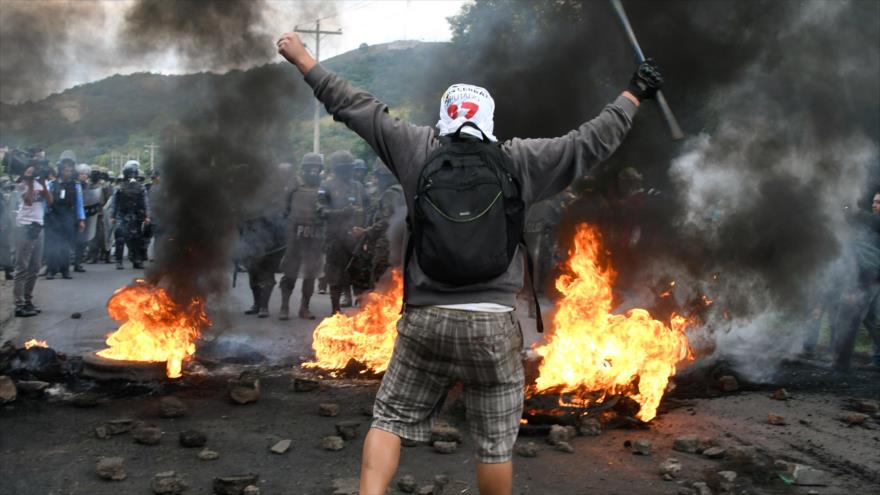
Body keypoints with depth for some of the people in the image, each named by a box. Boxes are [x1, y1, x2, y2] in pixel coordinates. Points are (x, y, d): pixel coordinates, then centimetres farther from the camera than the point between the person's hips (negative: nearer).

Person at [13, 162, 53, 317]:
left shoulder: (40, 182, 14)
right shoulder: (21, 184, -3)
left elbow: (50, 201, 3)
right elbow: (28, 201, -18)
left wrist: (43, 183, -6)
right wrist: (30, 182, -16)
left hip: (38, 226, 7)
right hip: (25, 227, -7)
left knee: (34, 267, 10)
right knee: (22, 267, -6)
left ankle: (28, 301, 18)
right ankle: (19, 305, -5)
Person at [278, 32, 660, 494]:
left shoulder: (418, 149, 2)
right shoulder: (519, 160, 2)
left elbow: (356, 106, 9)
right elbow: (590, 141, 8)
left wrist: (303, 60, 20)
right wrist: (633, 94, 21)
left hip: (426, 319, 1)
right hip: (493, 325, 0)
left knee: (391, 418, 13)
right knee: (494, 441, 11)